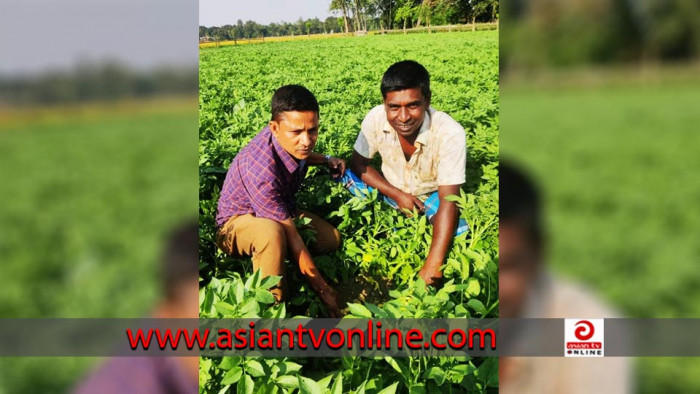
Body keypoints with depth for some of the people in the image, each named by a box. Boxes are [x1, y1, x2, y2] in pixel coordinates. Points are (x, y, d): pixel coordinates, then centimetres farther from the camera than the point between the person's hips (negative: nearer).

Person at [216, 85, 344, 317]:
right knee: (271, 232, -40)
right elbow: (291, 236, -35)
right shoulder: (260, 168, -40)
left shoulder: (295, 142, -17)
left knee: (331, 239, -6)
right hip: (238, 221, -8)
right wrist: (323, 290, -29)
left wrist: (326, 160, -4)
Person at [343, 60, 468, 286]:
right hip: (392, 190, 3)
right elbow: (358, 164, -9)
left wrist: (432, 266, -42)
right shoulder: (376, 119, -26)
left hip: (432, 196, -3)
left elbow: (448, 201, -35)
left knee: (458, 232, -32)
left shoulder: (450, 133, -34)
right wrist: (397, 195, -23)